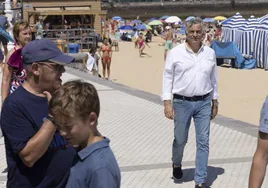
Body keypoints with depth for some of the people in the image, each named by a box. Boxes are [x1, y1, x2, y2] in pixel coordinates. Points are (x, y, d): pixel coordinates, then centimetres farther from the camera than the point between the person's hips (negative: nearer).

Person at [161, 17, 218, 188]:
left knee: (203, 142, 1)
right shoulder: (175, 53, -4)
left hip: (204, 103, 2)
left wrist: (215, 102, 13)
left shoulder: (210, 53, 5)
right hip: (182, 102, -2)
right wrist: (167, 103, -9)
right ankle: (177, 164, 43)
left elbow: (213, 79, 12)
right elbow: (167, 78, -3)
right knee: (180, 140, 12)